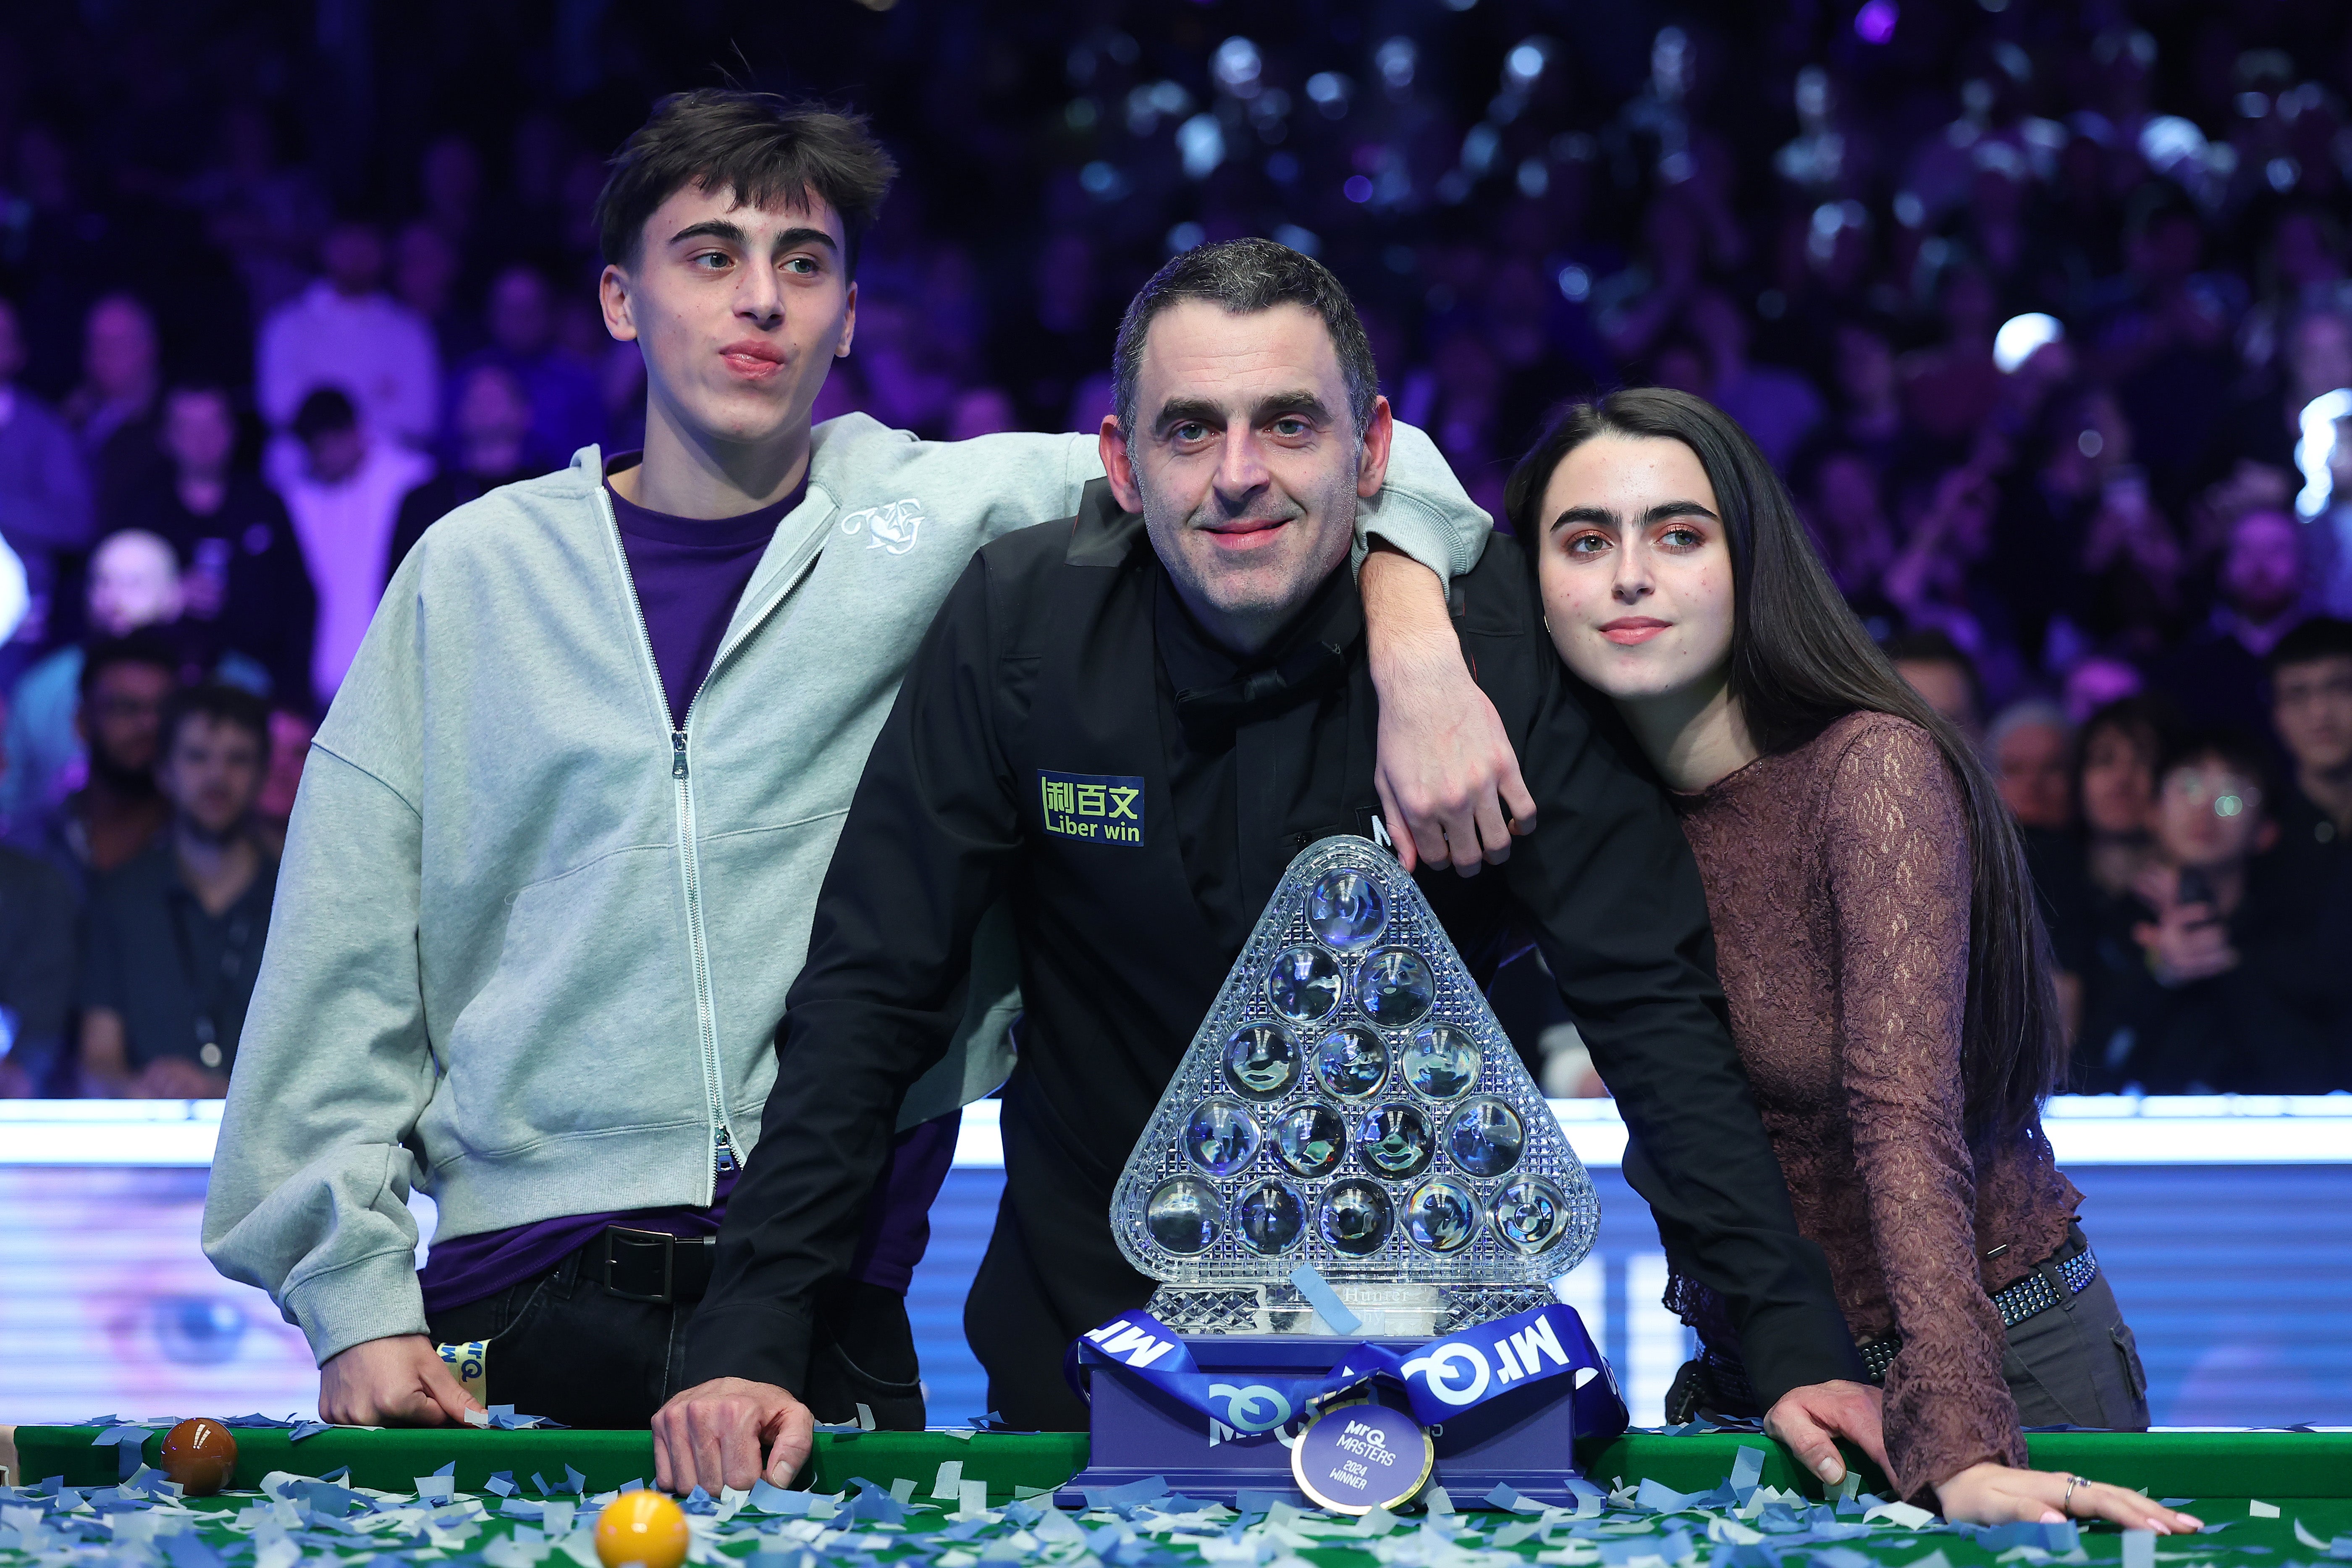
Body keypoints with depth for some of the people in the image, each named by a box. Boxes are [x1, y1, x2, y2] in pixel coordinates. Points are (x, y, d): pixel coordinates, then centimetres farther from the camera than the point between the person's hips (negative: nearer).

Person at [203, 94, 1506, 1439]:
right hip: (519, 1307, 1)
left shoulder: (950, 516, 4)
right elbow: (344, 957, 7)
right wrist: (354, 1299, -1)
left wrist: (1418, 655, -21)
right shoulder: (473, 569, 8)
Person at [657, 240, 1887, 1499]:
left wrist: (1799, 1347, -22)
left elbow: (1654, 1010, -14)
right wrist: (749, 1339, -20)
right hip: (1090, 1334, 0)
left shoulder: (1495, 637, -15)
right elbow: (869, 998, -10)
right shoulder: (1020, 626, -14)